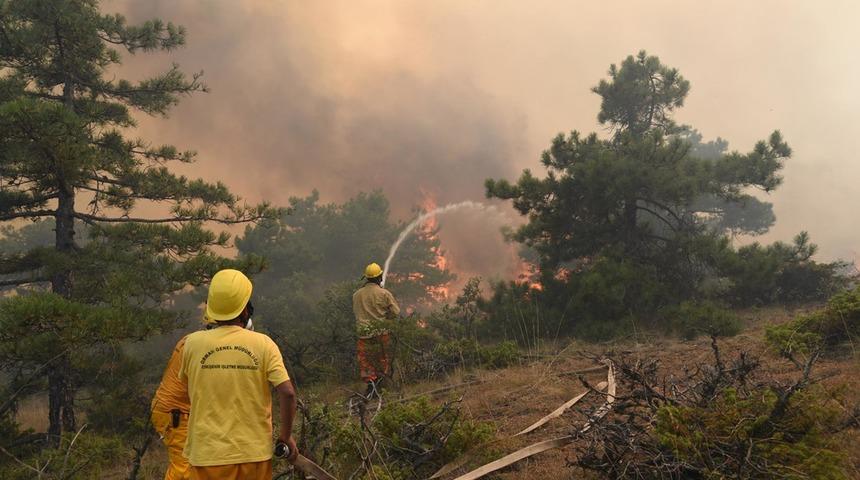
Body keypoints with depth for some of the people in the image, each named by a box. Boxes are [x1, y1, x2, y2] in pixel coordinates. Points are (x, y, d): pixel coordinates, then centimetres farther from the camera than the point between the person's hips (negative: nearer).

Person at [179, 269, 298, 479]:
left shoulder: (193, 343, -6)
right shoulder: (263, 344, -9)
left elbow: (187, 383, 11)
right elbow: (287, 393, -14)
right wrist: (286, 435, -1)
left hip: (209, 454, 0)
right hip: (254, 452, 0)